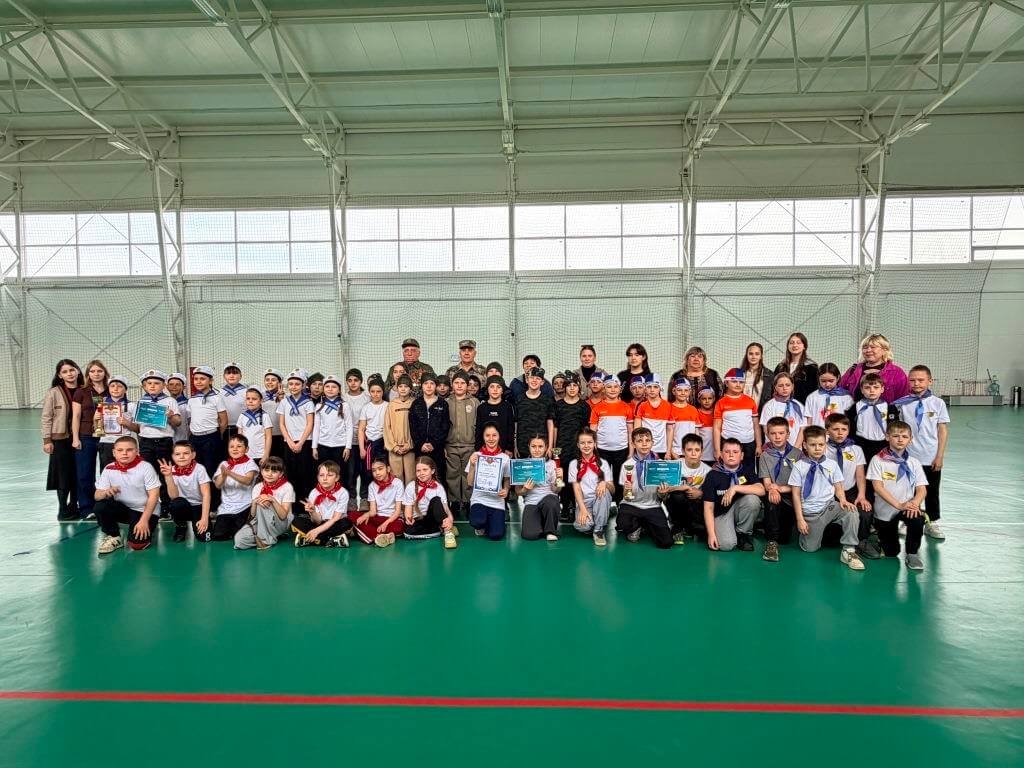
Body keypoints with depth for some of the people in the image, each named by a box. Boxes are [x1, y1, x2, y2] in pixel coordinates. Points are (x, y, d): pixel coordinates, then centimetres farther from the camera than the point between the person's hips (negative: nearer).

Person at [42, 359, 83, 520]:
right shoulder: (53, 393, -5)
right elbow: (46, 418, -4)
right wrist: (47, 440, -9)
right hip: (61, 439, -3)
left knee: (78, 474, 9)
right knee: (63, 474, 2)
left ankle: (74, 507, 24)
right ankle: (63, 510, 14)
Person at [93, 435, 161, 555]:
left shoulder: (145, 467, -16)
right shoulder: (109, 469, -6)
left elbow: (154, 495, -16)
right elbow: (97, 495, -4)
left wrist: (144, 520, -22)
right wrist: (106, 493, -30)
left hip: (144, 510, -4)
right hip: (123, 509, 4)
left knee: (137, 544, -22)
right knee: (100, 507, -24)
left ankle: (148, 528, 13)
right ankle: (113, 537, -1)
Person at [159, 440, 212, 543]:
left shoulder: (199, 469, -16)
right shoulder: (172, 471, -9)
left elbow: (206, 494, -18)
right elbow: (174, 496, -16)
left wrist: (204, 519, -25)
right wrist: (168, 476, -26)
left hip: (199, 506, -2)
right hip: (183, 507, 2)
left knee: (203, 537, -23)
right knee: (177, 503, -35)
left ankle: (195, 523, 14)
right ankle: (181, 528, -2)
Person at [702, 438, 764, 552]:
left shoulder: (746, 471, -1)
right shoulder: (713, 475, -7)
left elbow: (761, 490, -20)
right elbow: (708, 507, -9)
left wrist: (735, 488, -29)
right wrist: (711, 534, -17)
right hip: (721, 514, -3)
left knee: (752, 498, -28)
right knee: (727, 545, -29)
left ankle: (743, 534, -5)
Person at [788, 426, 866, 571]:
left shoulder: (832, 465, 4)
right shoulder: (799, 466, -4)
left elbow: (838, 488, 6)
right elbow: (796, 494, -4)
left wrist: (843, 500, -18)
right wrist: (800, 519, -8)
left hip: (830, 507, 2)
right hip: (810, 513, -2)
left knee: (851, 511, -29)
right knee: (810, 548, -6)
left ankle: (848, 551, -19)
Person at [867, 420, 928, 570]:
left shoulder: (913, 463, 1)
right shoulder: (878, 460, -8)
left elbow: (922, 489, -5)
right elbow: (878, 486, -16)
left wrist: (915, 503, -27)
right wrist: (898, 504, -26)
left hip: (907, 508, 2)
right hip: (884, 511, -2)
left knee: (917, 519, -33)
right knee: (891, 553, 2)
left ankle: (912, 554, -8)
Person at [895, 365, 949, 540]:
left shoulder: (938, 403, -2)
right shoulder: (902, 403, -3)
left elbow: (943, 430, 0)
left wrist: (940, 456, -3)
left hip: (931, 458, 1)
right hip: (908, 458, -1)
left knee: (932, 492, 12)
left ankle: (932, 523, 25)